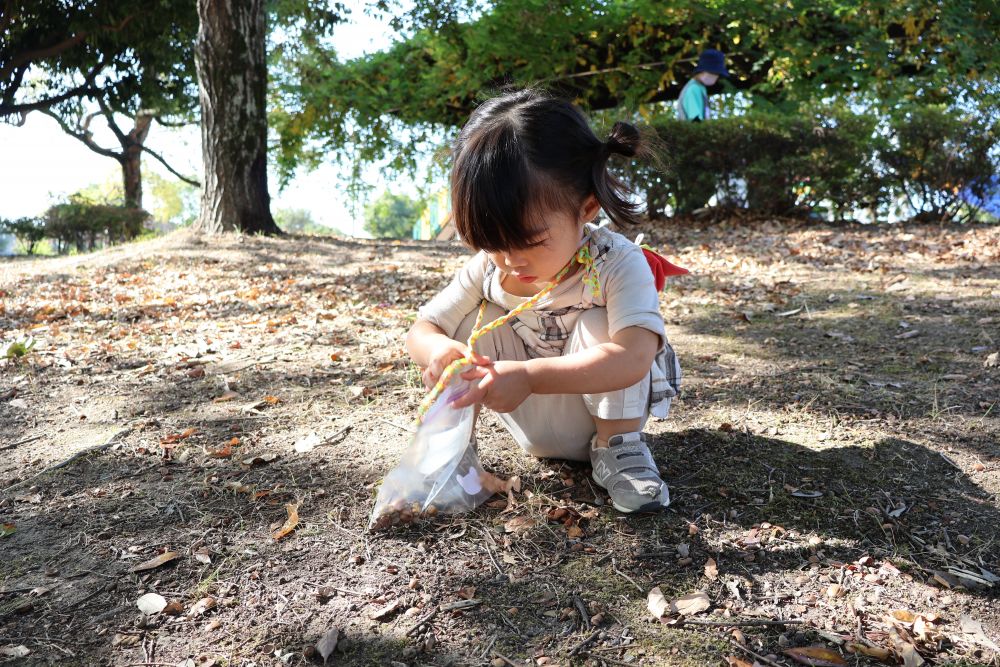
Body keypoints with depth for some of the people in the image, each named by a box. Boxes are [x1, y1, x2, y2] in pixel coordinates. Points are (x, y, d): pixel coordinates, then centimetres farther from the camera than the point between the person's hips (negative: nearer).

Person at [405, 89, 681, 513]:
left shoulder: (617, 265, -27)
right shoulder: (487, 268, -13)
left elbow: (633, 358, -42)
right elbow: (421, 330, -8)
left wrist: (529, 375, -52)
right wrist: (438, 350, -35)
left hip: (599, 408, -3)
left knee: (597, 324, -30)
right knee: (477, 317, -16)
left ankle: (616, 444, -14)